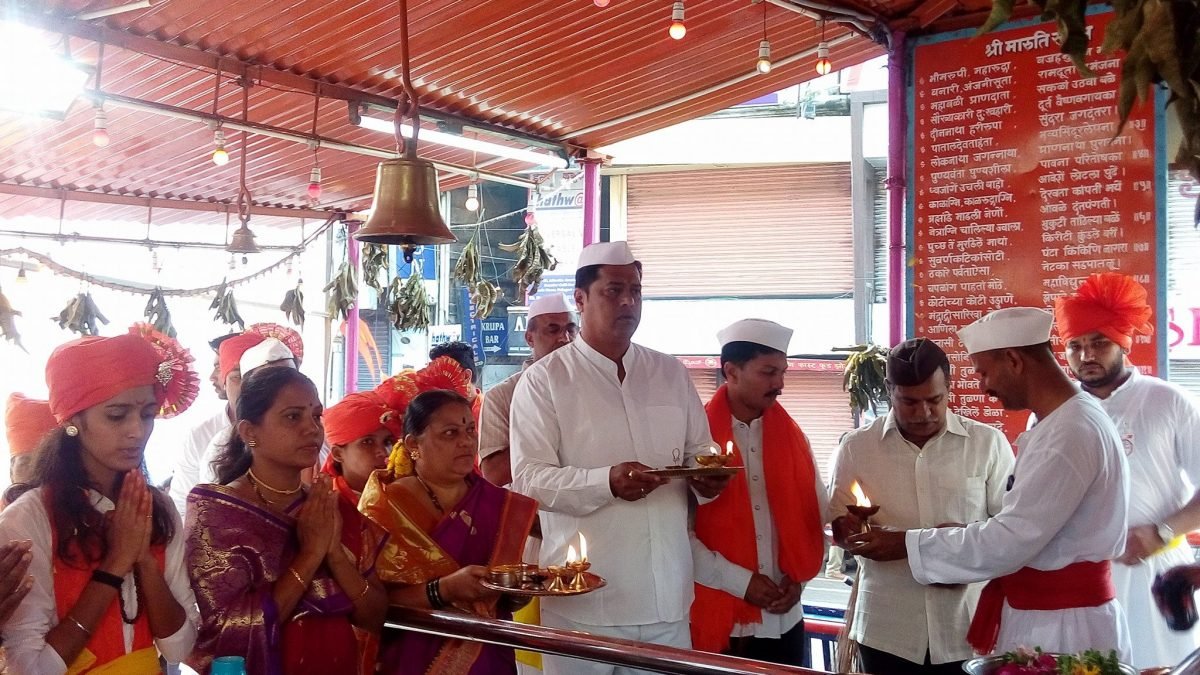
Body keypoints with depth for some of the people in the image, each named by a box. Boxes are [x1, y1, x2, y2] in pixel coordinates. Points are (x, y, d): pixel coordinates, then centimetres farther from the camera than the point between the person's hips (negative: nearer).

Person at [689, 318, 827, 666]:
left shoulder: (791, 437, 6)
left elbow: (814, 515, 11)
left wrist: (797, 578, -1)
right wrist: (740, 582, -13)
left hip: (785, 619, 4)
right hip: (718, 619, -4)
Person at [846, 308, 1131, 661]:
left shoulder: (1072, 431, -22)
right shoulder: (1059, 422, 10)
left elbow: (1010, 540, -24)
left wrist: (907, 545, -17)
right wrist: (963, 536, 4)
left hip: (1064, 627, -9)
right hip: (1038, 617, 9)